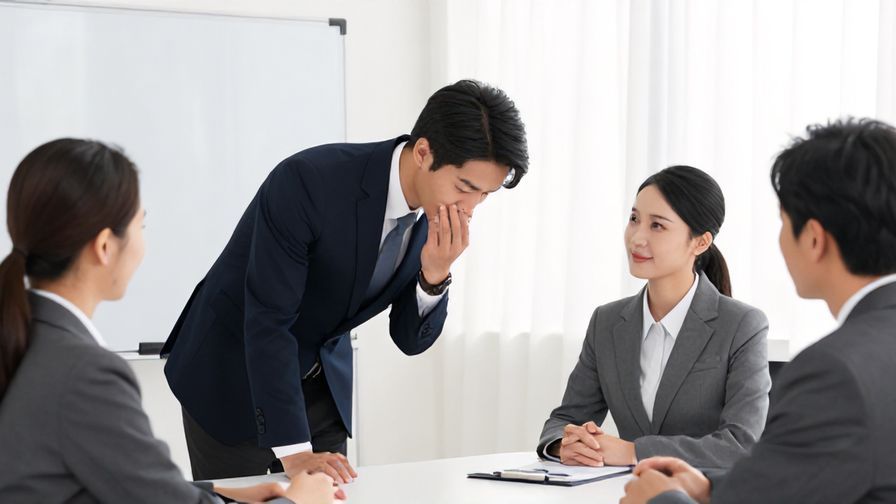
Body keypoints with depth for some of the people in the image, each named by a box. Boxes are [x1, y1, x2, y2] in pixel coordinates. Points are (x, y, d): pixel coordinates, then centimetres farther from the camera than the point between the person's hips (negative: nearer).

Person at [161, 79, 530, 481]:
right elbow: (267, 321, -31)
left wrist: (435, 275, -25)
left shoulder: (441, 212, -11)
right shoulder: (307, 182, -31)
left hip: (324, 382, 6)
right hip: (231, 375, -5)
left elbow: (411, 339, -4)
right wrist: (294, 451, -35)